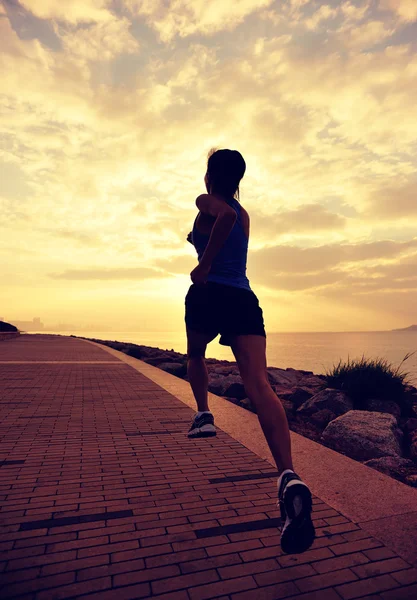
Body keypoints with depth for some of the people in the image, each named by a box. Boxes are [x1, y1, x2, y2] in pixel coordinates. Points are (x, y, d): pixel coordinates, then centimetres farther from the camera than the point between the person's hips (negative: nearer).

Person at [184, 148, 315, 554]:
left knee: (195, 353, 30)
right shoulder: (245, 215, 25)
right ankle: (288, 477, -29)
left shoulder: (206, 202, 6)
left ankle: (203, 415, 19)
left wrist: (204, 265, -14)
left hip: (209, 295, -4)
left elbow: (226, 215, -16)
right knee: (259, 386, -14)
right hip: (245, 300, 4)